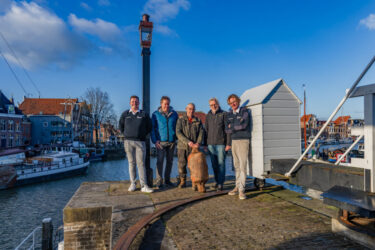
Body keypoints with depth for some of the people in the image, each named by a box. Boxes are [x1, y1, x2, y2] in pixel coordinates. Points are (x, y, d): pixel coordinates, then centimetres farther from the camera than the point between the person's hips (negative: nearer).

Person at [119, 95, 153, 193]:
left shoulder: (144, 114, 5)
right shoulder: (125, 114, 9)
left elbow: (149, 127, 12)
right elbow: (120, 126, 19)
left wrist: (142, 134, 7)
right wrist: (126, 134, 11)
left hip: (140, 142, -1)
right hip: (128, 142, 2)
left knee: (141, 163, -4)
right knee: (131, 163, 6)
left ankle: (144, 186, -3)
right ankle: (133, 184, 14)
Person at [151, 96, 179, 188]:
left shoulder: (174, 114, 7)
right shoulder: (155, 114, 1)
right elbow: (152, 128, 2)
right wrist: (154, 140, -8)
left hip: (172, 142, 3)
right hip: (161, 142, -3)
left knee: (170, 161, 10)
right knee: (160, 161, -5)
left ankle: (167, 180, 23)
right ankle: (159, 181, 3)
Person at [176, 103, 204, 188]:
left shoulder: (198, 120, 10)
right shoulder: (180, 120, 4)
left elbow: (201, 132, 1)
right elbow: (178, 133, -6)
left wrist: (198, 143, -16)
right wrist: (188, 142, -16)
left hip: (194, 147, 1)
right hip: (182, 146, 0)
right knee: (181, 165, 1)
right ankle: (182, 182, 17)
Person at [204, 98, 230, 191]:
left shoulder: (223, 114, 0)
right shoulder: (208, 115, 12)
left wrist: (228, 143, -7)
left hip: (221, 143, -4)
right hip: (210, 144, 4)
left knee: (221, 163, -2)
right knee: (214, 164, 9)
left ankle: (220, 183, 3)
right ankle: (217, 181, 21)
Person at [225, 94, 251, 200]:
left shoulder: (244, 112, -2)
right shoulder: (229, 114, 13)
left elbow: (243, 125, -17)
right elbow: (227, 129, 7)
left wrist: (232, 126, -5)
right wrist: (237, 128, -9)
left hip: (243, 140, -5)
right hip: (233, 141, 5)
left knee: (242, 165, -10)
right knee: (237, 166, 9)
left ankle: (241, 190, -9)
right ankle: (237, 187, 15)